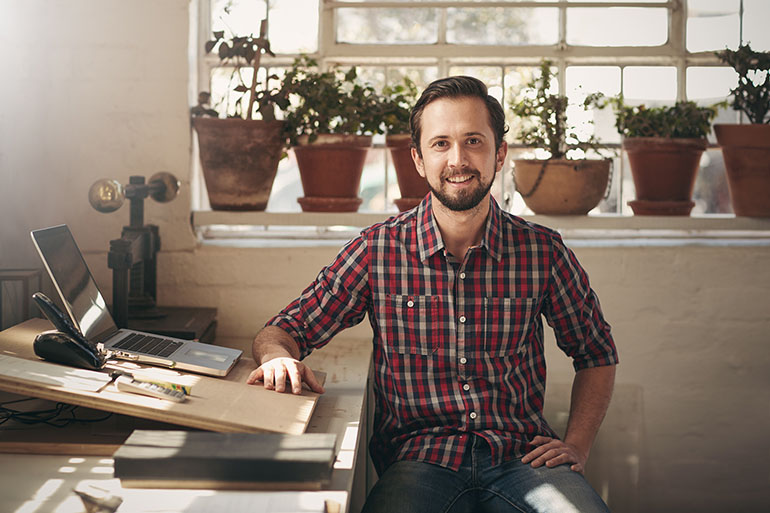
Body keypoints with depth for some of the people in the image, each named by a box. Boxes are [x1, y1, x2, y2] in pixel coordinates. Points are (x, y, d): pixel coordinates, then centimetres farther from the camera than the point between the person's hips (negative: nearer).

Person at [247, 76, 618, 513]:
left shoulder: (543, 251, 4)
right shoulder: (377, 251, 1)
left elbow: (598, 355, 18)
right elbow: (283, 330, 8)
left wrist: (576, 448, 5)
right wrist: (278, 356, -17)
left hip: (524, 457, 2)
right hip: (418, 463, -1)